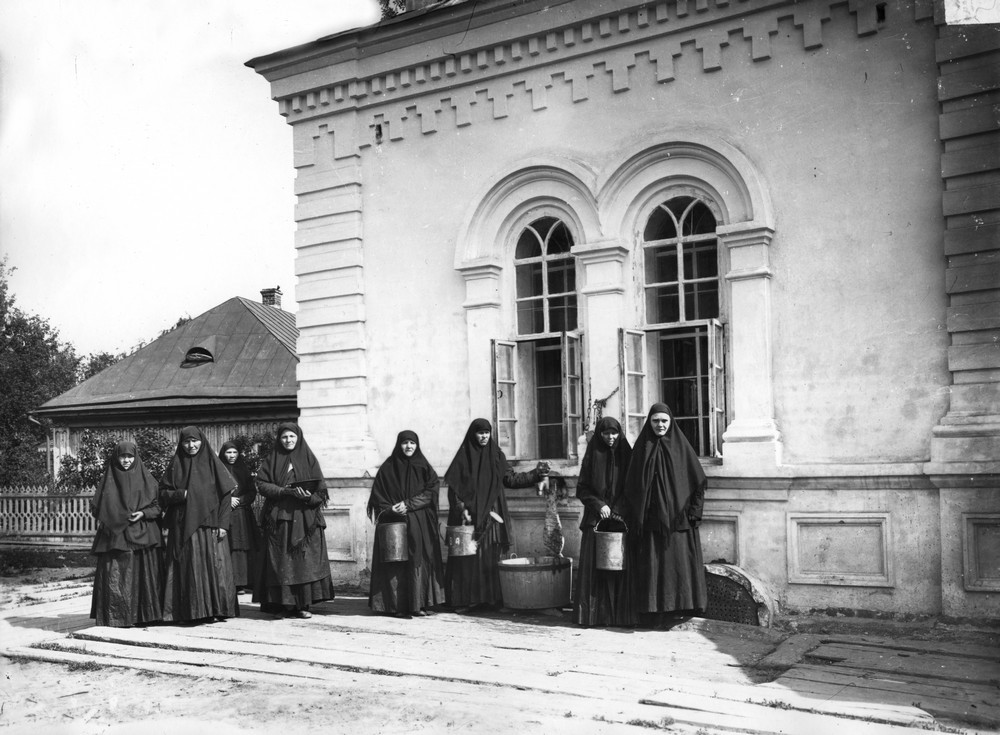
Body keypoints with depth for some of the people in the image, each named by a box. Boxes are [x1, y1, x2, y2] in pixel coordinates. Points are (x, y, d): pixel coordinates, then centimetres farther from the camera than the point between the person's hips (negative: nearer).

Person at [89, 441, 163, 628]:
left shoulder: (145, 480, 8)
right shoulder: (109, 480, 8)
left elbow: (156, 507, 8)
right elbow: (98, 507, 11)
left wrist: (142, 513, -10)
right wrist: (102, 521, -7)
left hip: (141, 535, 0)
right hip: (115, 536, 0)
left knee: (142, 575, 0)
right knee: (115, 577, -6)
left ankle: (143, 615, 8)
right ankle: (116, 617, -1)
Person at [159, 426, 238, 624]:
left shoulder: (212, 463, 5)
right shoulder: (175, 465, 10)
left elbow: (225, 494, 0)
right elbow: (163, 493, 8)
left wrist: (223, 524, -8)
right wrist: (182, 494, -12)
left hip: (209, 524, -1)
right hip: (183, 526, 1)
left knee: (213, 565, -4)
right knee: (188, 568, -2)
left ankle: (216, 609, 2)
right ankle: (191, 612, 1)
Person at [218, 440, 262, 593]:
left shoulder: (244, 470, 15)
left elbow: (252, 492, 10)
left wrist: (239, 500, -5)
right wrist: (227, 500, -12)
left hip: (243, 515, 3)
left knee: (243, 548, -3)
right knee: (228, 549, -10)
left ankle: (243, 581, -1)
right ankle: (230, 582, -10)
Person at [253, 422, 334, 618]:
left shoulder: (309, 459, 9)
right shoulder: (271, 461, 10)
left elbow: (321, 488, 4)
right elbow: (262, 485, -1)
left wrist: (309, 497, -17)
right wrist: (286, 491, -15)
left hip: (305, 519, 0)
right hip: (279, 519, 0)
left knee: (305, 560, -5)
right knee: (280, 560, -3)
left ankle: (302, 604, -3)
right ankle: (279, 602, 1)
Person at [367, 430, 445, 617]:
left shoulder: (423, 467, 7)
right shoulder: (388, 468, 5)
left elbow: (431, 490, -2)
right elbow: (377, 495, 4)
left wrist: (408, 504, -12)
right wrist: (390, 509, -12)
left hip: (419, 524, 1)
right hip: (393, 523, -1)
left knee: (419, 561, -4)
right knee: (396, 563, -5)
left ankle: (420, 604, 0)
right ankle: (398, 605, -1)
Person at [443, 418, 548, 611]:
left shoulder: (496, 455, 9)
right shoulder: (464, 456, -1)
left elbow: (510, 479, 9)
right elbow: (453, 487, -2)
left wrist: (535, 474, -1)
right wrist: (461, 510, -12)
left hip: (491, 516, 3)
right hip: (469, 516, -3)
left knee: (491, 558, 2)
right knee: (468, 558, -2)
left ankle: (492, 598, 8)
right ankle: (465, 600, 4)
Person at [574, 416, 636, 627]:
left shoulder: (626, 455, 6)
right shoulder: (592, 456, 5)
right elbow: (581, 489, 4)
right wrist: (598, 505, -11)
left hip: (622, 519, 0)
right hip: (596, 519, 0)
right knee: (595, 567, -1)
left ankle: (621, 613, 2)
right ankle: (594, 614, 4)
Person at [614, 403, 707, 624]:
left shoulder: (681, 446, 3)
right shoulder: (642, 448, 6)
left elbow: (698, 481, 3)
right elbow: (631, 485, 6)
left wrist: (692, 512, -5)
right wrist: (633, 517, -1)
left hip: (677, 518, -1)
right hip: (650, 520, 1)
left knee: (679, 562, -1)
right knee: (651, 565, 0)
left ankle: (681, 606, 8)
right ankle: (651, 612, 5)